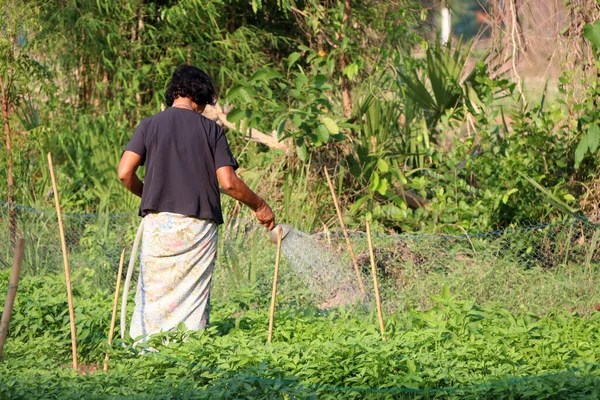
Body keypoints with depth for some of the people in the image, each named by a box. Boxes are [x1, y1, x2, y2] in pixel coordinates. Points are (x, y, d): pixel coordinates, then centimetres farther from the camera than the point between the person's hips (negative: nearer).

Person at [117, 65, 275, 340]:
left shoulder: (150, 125, 5)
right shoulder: (211, 129, 3)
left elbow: (125, 173, -3)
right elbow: (228, 182, -4)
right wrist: (260, 206, 11)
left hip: (160, 222, 0)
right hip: (200, 224, 0)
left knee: (154, 292, 4)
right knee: (195, 294, 4)